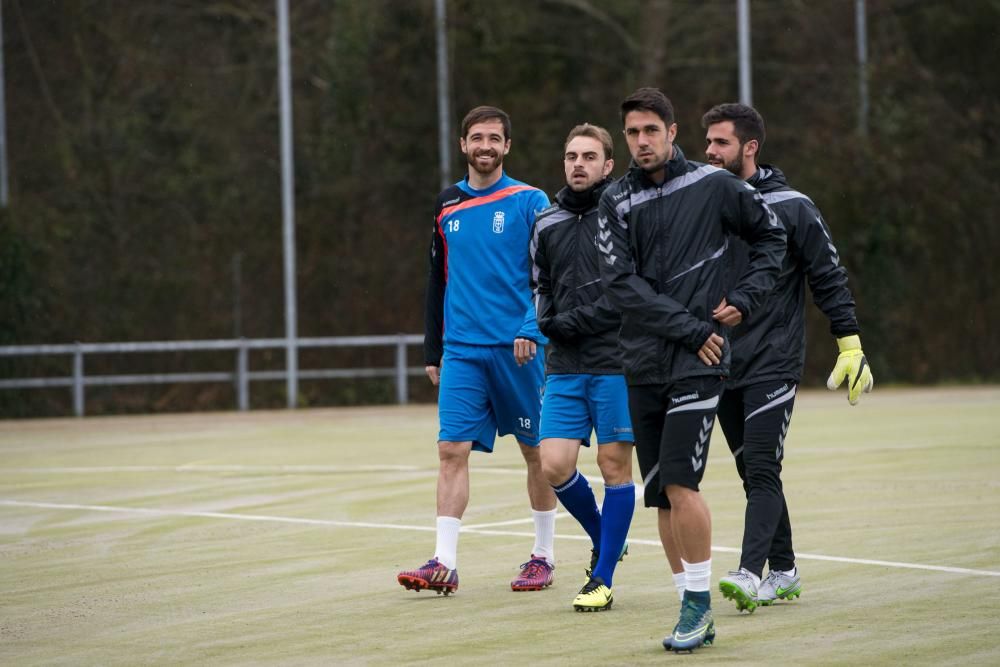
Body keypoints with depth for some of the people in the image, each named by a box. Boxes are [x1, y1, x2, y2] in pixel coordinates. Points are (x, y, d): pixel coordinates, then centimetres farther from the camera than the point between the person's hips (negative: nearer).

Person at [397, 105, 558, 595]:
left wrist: (532, 329, -18)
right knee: (452, 449, -7)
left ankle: (543, 557, 18)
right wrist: (432, 350, 15)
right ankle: (444, 563, -10)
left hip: (519, 350, -3)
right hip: (461, 351, 3)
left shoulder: (530, 202, -1)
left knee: (537, 452, 5)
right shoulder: (447, 206, 11)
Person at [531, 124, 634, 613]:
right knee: (555, 466, -3)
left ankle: (603, 579, 9)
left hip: (617, 364, -4)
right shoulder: (547, 224, 12)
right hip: (564, 369, 4)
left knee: (615, 467, 0)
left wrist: (576, 321, -11)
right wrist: (551, 325, 2)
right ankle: (603, 541, 23)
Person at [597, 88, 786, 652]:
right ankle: (697, 615, 13)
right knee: (661, 497, 4)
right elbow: (621, 283, -5)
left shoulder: (714, 186, 0)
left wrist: (745, 298, 1)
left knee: (679, 483, -15)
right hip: (644, 362, 4)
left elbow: (772, 235, 13)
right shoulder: (617, 202, 5)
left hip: (699, 363, -4)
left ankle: (699, 601, -4)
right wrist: (690, 328, -12)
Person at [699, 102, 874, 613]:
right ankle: (783, 572, 19)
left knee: (761, 470, -14)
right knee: (753, 473, 10)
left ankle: (750, 573, -22)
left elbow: (829, 279, -3)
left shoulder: (790, 207, -5)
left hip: (773, 364, -5)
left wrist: (850, 346, -7)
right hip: (721, 365, 5)